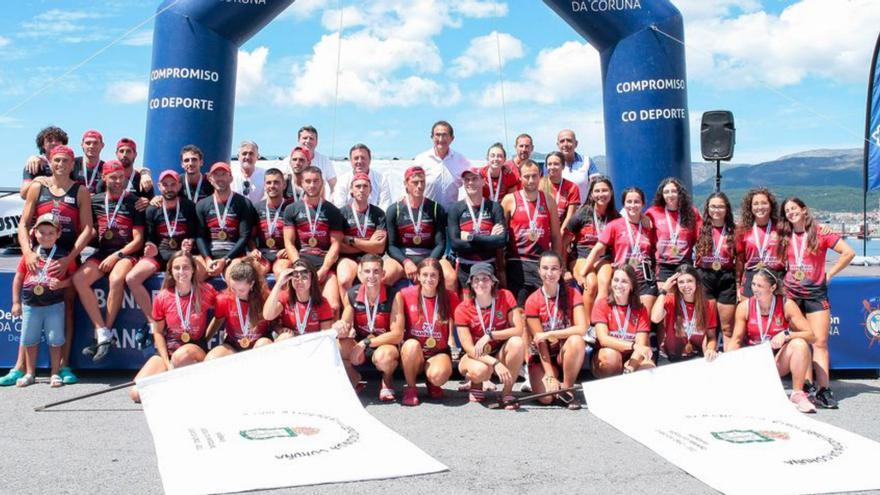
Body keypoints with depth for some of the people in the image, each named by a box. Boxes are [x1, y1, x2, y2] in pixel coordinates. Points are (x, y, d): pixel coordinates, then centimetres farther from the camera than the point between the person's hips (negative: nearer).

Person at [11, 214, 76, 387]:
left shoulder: (64, 255, -3)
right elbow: (18, 278, 8)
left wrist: (61, 284, -20)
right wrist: (16, 302, 5)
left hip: (54, 305, -3)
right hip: (30, 305, 3)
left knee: (55, 340, 1)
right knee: (30, 340, 11)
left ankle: (55, 373, 12)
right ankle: (30, 373, 24)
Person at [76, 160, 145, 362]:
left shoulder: (133, 202, 3)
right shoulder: (95, 201, 13)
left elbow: (138, 240, -1)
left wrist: (116, 256, -11)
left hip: (126, 253, -4)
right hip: (101, 252, 4)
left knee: (116, 279, -35)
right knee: (79, 278, -24)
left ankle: (107, 331, -22)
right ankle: (102, 332, -23)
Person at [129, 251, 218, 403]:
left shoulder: (205, 291, -10)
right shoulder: (162, 298, -6)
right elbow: (158, 332, 2)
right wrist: (167, 364, -7)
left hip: (197, 348, -2)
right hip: (167, 350, 2)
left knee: (181, 355, -40)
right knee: (136, 394, -15)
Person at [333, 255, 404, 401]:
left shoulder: (393, 296, -17)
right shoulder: (351, 295, -9)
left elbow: (397, 335, -19)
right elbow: (346, 328, -6)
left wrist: (365, 343, -24)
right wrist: (340, 329, -32)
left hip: (386, 345, -3)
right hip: (359, 345, 3)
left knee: (383, 356, -38)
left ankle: (387, 380, 1)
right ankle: (353, 380, 4)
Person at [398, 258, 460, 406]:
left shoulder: (449, 298, -3)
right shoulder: (405, 295, -5)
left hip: (439, 352, 0)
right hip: (412, 353, 0)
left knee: (439, 375, -33)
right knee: (412, 344, -35)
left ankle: (432, 383, 8)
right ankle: (410, 388, -9)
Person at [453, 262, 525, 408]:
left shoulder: (505, 297, -11)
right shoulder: (463, 309, -15)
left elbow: (519, 330, -19)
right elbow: (469, 348, -20)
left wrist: (490, 335, -29)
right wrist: (495, 363, -33)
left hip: (501, 352, 2)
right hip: (476, 357, -2)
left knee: (517, 342, -31)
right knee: (481, 370, -37)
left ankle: (507, 393, -14)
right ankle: (476, 385, 4)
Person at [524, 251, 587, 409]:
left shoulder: (572, 294, -9)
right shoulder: (532, 301, -10)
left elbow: (582, 329, -22)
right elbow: (539, 342, -12)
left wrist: (549, 334, -23)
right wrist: (550, 375, -18)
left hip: (566, 352, 1)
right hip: (543, 356, -1)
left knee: (577, 341, -34)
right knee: (545, 398, -26)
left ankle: (566, 388, -15)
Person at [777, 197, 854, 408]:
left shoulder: (820, 233, -3)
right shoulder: (784, 238, 7)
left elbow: (848, 252, -5)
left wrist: (829, 274, -4)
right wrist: (781, 280, 4)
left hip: (816, 293, -3)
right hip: (791, 294, 3)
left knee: (820, 342, -5)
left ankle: (823, 389, -5)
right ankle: (807, 386, 5)